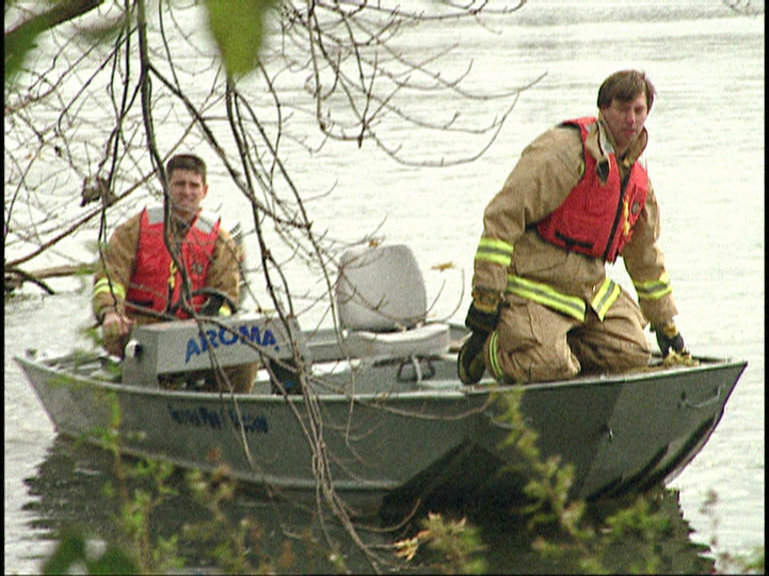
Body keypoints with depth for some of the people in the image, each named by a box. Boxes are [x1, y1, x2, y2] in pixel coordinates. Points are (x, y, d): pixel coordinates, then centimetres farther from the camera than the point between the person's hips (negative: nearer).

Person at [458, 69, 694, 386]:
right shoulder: (566, 150, -16)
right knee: (550, 367, -24)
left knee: (633, 355, -3)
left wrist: (666, 325, 29)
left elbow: (647, 257, 25)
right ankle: (488, 350, 6)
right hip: (534, 286, -8)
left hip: (590, 287, 8)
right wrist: (486, 297, -24)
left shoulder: (637, 175, 11)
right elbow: (503, 215, -20)